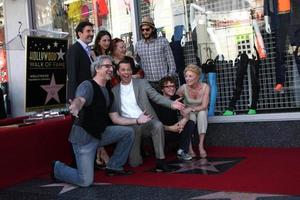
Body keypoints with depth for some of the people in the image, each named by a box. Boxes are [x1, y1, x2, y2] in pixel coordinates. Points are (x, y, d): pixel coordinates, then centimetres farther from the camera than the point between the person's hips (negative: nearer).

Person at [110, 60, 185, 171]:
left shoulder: (142, 83, 9)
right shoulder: (114, 91, 12)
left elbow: (156, 96, 0)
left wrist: (171, 104, -16)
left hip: (146, 121, 0)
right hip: (129, 127, 0)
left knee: (158, 125, -36)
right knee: (134, 163, -8)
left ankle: (160, 160, -25)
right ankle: (137, 151, 28)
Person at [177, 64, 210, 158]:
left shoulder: (205, 87, -19)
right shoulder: (183, 88, -20)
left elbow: (204, 106, -22)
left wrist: (191, 109, -36)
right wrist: (183, 111, -36)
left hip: (201, 112, 1)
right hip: (188, 114, -1)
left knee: (202, 113, -33)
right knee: (191, 116, -33)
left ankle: (201, 145, -30)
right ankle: (189, 147, -27)